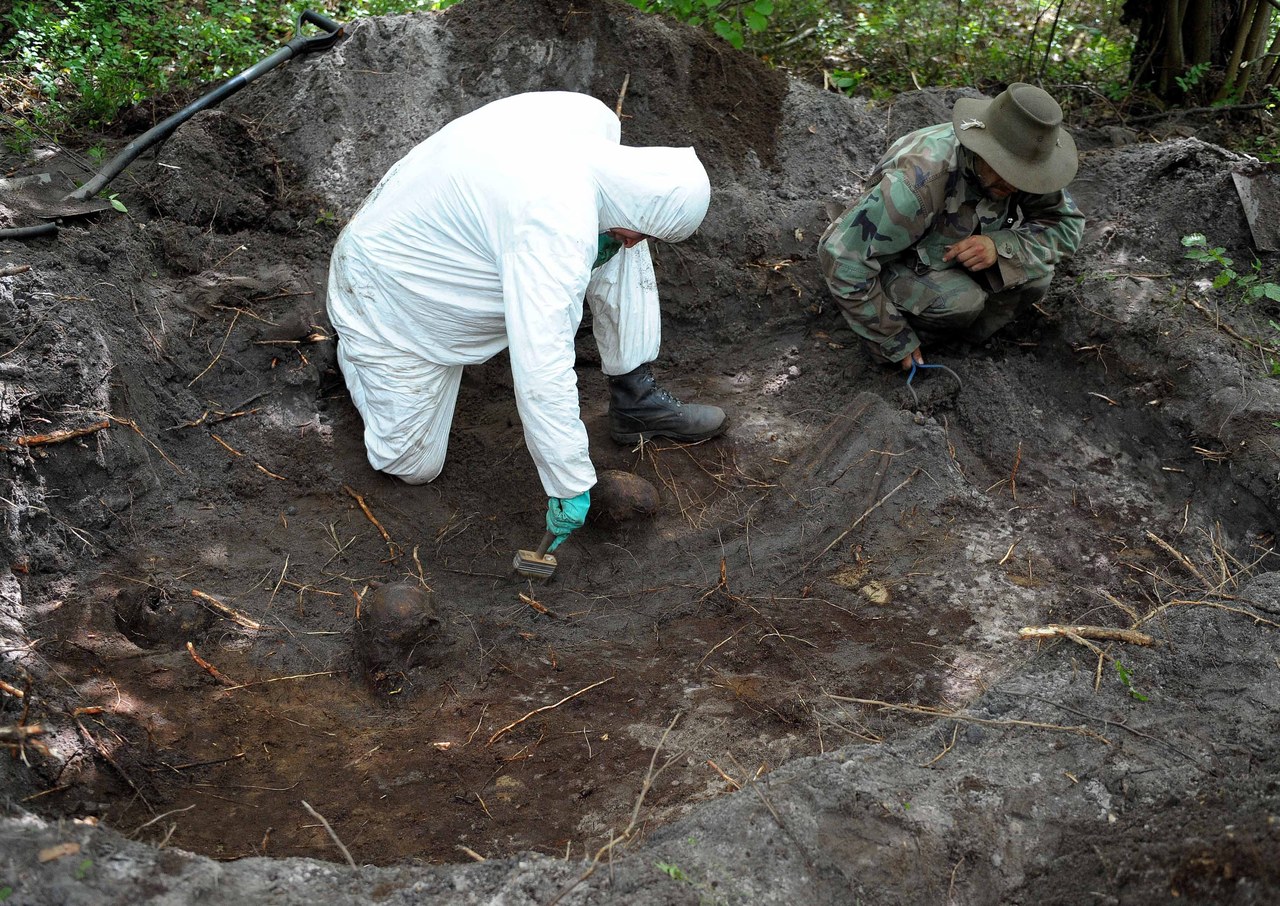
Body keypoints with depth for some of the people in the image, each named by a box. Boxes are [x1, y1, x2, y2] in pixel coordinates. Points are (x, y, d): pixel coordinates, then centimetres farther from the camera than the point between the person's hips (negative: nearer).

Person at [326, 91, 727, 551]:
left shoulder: (594, 117, -17)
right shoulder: (558, 230, -42)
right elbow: (542, 372, -42)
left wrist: (597, 245, -11)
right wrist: (570, 486, -34)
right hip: (389, 285, -8)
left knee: (616, 242, -7)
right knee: (413, 465, 3)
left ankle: (635, 398, 6)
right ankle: (356, 344, 25)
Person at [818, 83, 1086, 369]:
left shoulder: (1020, 167, -21)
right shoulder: (918, 182, -39)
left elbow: (1067, 226, -10)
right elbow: (842, 257, -35)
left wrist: (1001, 246, -31)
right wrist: (895, 343, -25)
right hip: (896, 263, -6)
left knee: (1035, 276, -19)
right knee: (960, 301, -33)